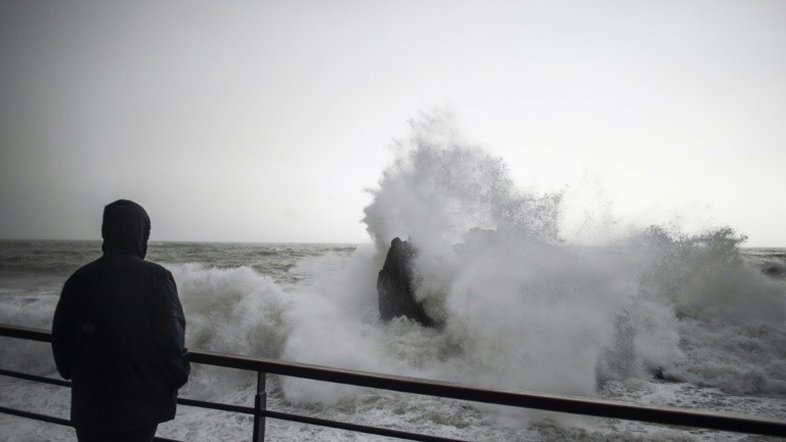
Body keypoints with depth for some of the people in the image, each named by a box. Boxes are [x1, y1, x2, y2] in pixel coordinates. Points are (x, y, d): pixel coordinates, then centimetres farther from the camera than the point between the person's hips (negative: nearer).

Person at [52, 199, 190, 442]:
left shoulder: (80, 279, -3)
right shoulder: (157, 278, -15)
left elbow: (61, 339, 5)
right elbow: (172, 338, -17)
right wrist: (177, 377, 0)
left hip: (89, 406, 3)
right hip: (141, 404, -3)